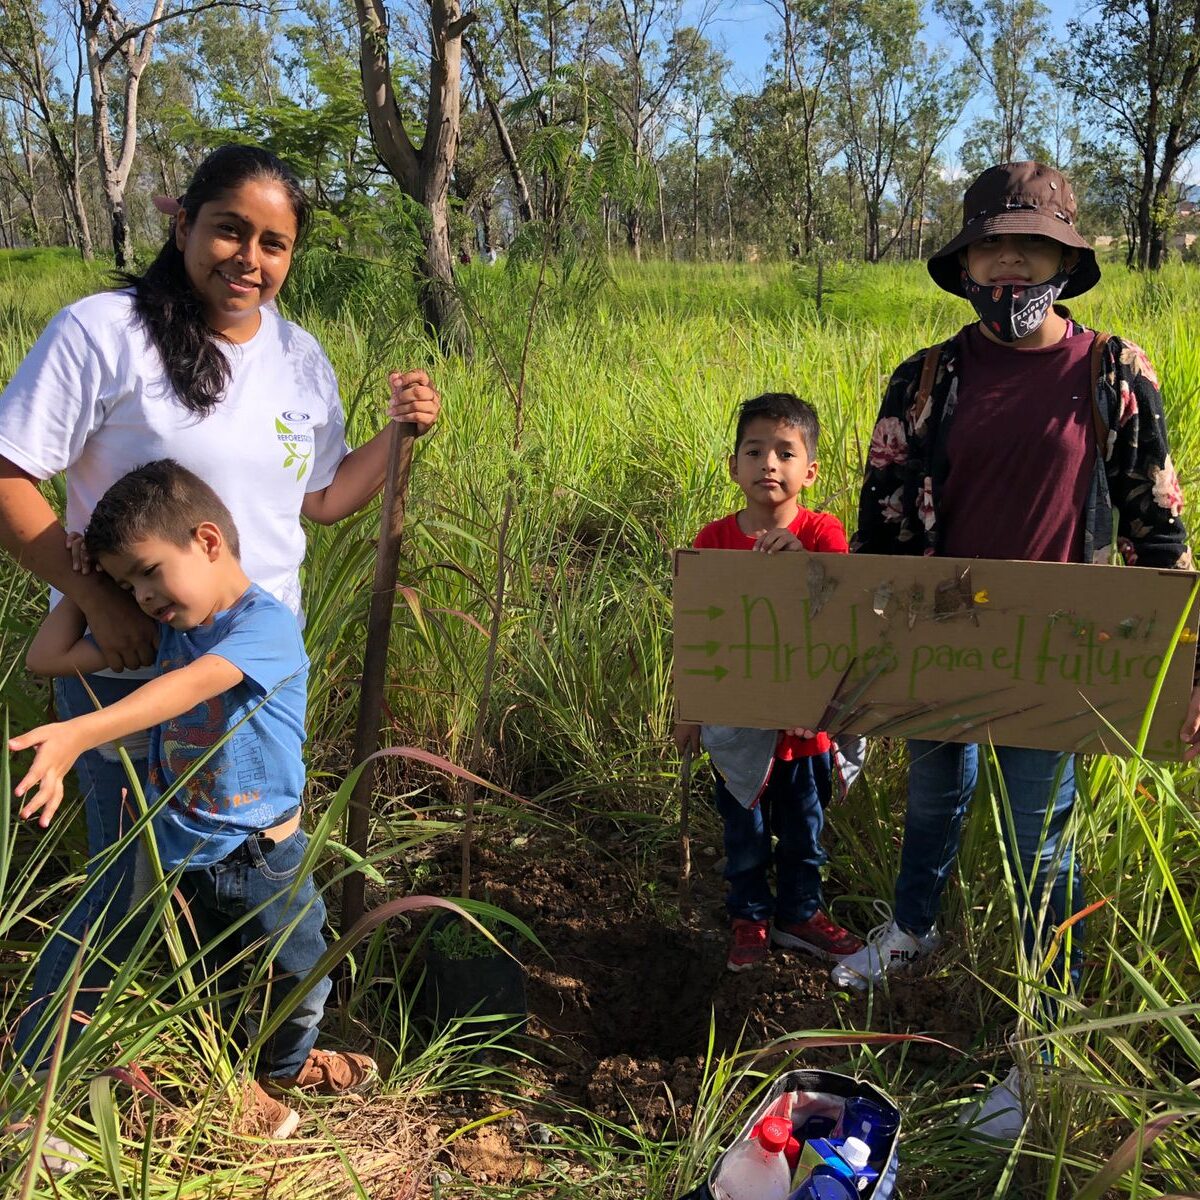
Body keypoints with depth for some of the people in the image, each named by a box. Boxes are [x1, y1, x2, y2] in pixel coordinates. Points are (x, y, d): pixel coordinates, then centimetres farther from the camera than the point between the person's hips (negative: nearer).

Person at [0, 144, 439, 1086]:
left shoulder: (301, 357, 5)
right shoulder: (103, 333, -13)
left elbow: (319, 500, 12)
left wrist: (400, 435, -2)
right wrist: (101, 603, -21)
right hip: (127, 663, -5)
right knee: (132, 877, 4)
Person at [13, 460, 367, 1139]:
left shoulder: (267, 624, -24)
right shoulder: (161, 626, -4)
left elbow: (191, 686, -41)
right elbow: (47, 659, 2)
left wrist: (79, 734, -53)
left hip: (266, 857, -4)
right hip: (183, 859, 4)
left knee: (301, 976, 20)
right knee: (212, 986, 23)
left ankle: (287, 1062, 50)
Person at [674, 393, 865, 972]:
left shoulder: (822, 533, -10)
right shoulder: (713, 540, -7)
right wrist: (688, 712, 4)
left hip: (805, 718, 0)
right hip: (737, 722, 0)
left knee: (804, 829, 18)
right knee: (744, 832, 16)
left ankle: (800, 913, 40)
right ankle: (749, 919, 37)